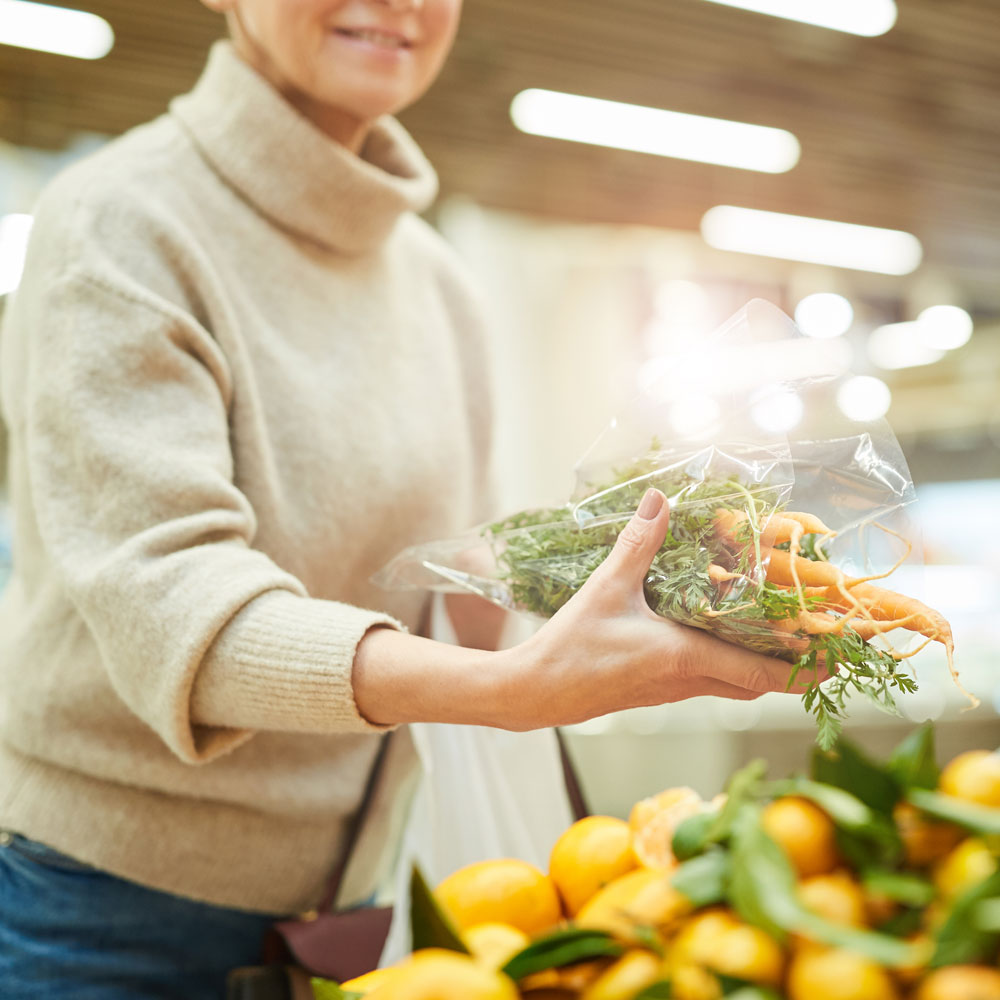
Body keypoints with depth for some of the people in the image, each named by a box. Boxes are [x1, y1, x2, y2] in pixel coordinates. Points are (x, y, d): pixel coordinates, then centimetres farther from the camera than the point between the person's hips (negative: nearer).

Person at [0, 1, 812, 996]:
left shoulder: (436, 278, 5)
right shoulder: (122, 222, -14)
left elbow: (459, 605, 9)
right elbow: (162, 595, -26)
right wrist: (516, 686, -38)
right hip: (102, 901, -5)